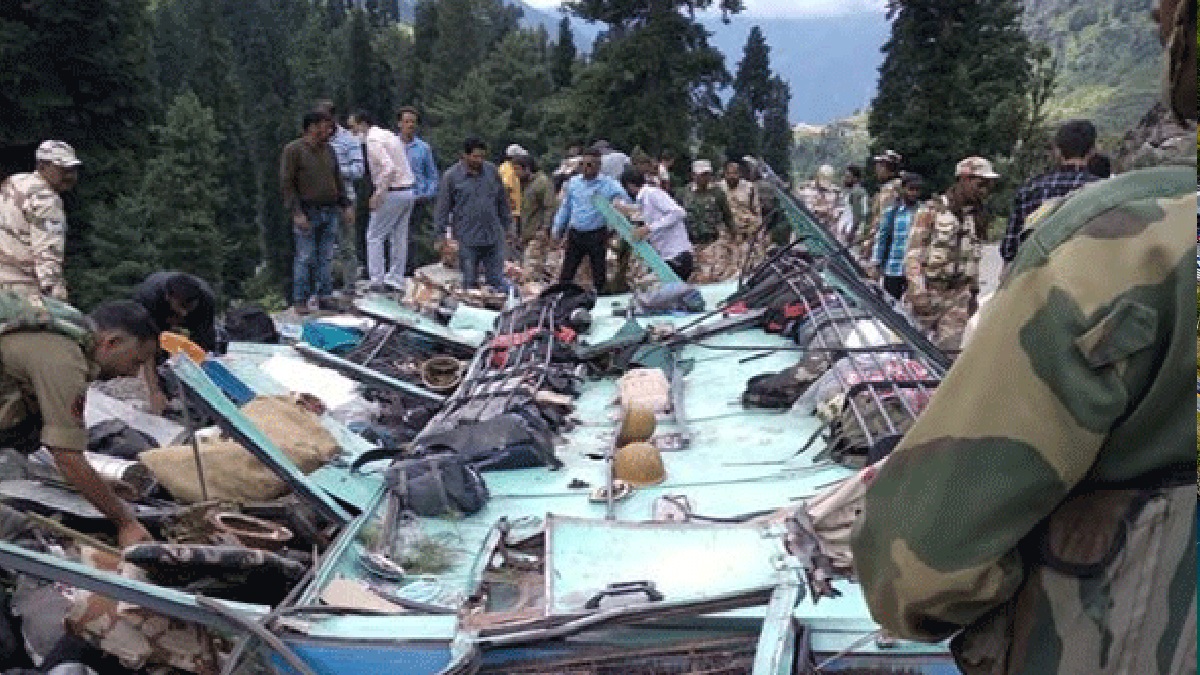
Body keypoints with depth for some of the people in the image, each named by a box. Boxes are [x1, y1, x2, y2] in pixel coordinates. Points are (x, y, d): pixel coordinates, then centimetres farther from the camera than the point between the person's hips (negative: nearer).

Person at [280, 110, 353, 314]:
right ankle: (300, 300, 2)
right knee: (305, 258, -4)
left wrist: (346, 205, 11)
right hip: (307, 213, -6)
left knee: (326, 257, 7)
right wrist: (297, 213, -16)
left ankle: (325, 296, 14)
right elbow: (286, 183, -8)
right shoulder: (293, 150, -5)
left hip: (331, 212, 6)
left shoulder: (328, 150, 14)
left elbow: (338, 180, 20)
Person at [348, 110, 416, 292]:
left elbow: (389, 168, -24)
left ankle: (377, 281, -3)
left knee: (374, 236, -1)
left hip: (392, 193, -9)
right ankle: (395, 280, 17)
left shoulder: (373, 140, -12)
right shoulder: (388, 134, 16)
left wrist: (378, 194, -19)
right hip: (408, 191, 9)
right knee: (399, 237, 12)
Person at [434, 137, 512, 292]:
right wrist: (442, 236, -3)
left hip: (494, 237, 3)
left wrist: (505, 225, 16)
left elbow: (503, 202, 16)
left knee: (497, 281, 6)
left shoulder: (492, 171, 7)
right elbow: (443, 208, 0)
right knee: (470, 282, 5)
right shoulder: (451, 176, -3)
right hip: (467, 240, -3)